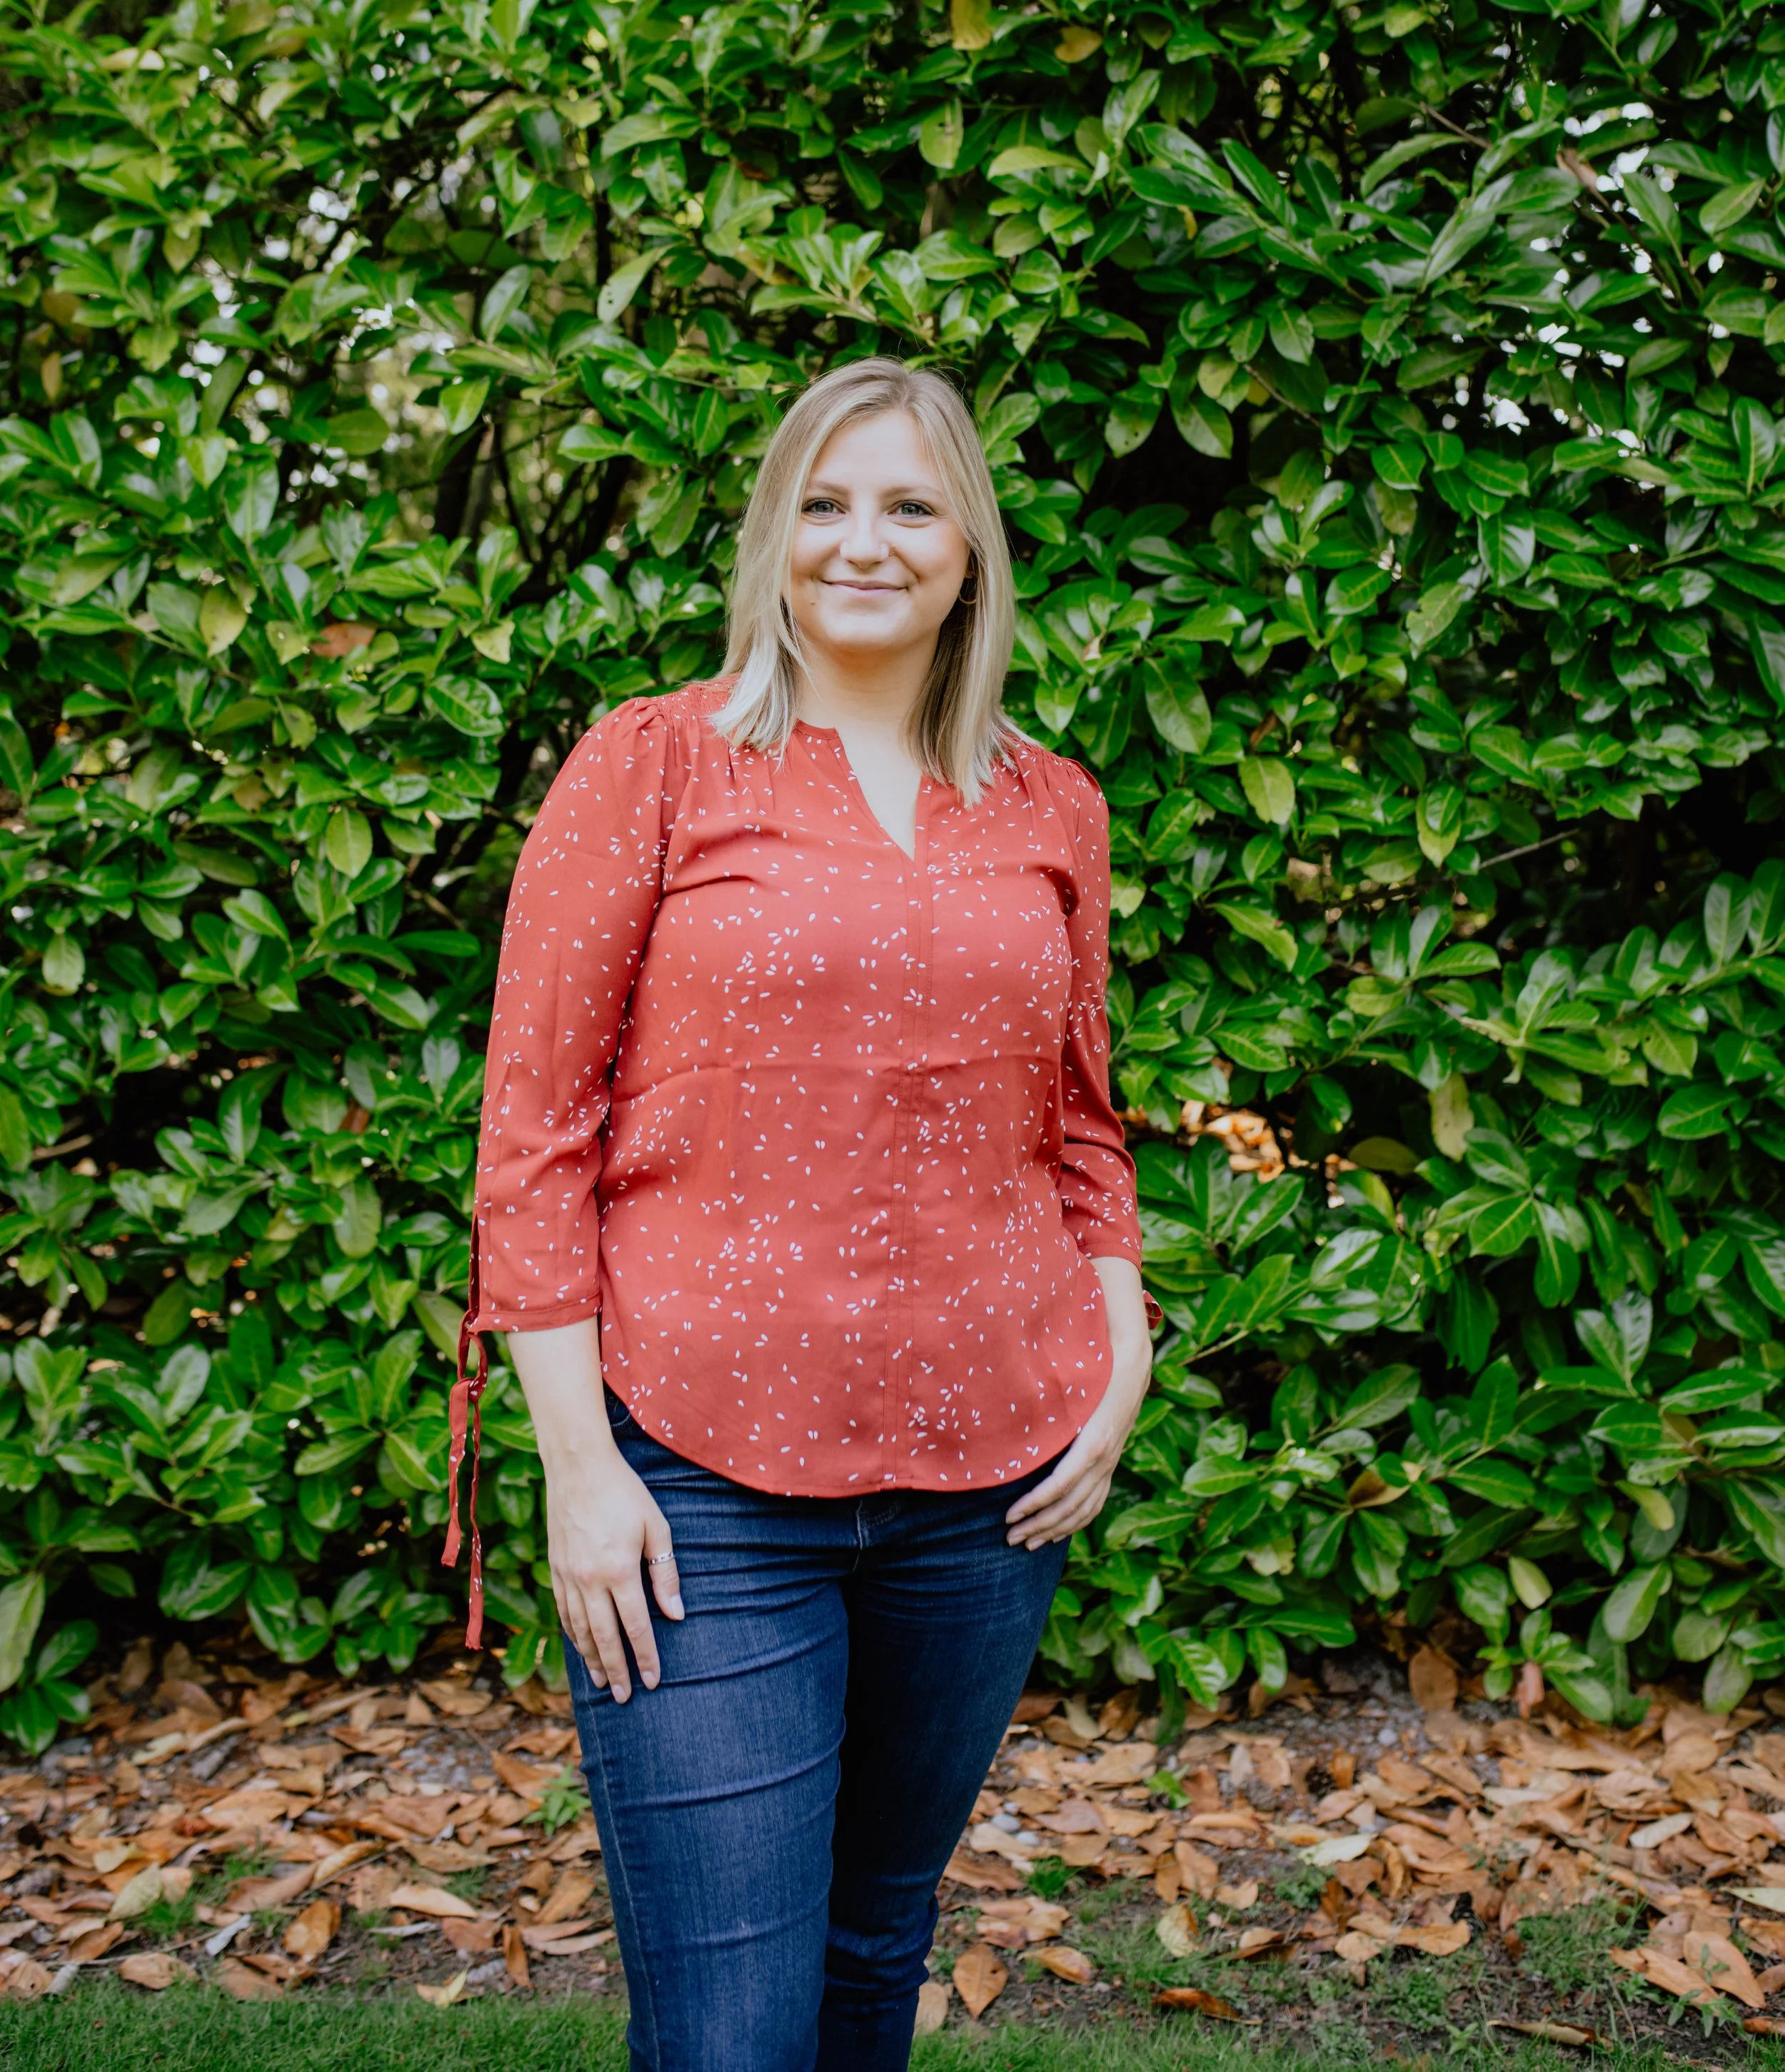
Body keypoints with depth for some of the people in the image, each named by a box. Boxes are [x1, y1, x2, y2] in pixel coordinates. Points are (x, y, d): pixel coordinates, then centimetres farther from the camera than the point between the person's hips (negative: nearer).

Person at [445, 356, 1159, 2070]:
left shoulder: (1051, 809, 9)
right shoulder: (653, 766, -2)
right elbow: (533, 1132, -4)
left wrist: (1124, 1363, 5)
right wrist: (580, 1463, -9)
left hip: (989, 1480, 4)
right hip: (702, 1482, -3)